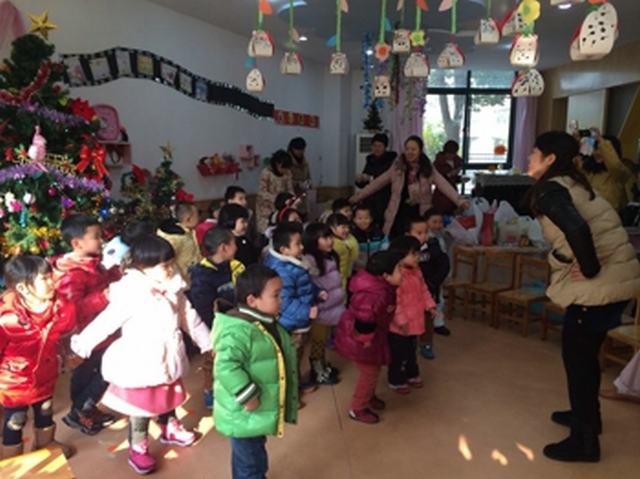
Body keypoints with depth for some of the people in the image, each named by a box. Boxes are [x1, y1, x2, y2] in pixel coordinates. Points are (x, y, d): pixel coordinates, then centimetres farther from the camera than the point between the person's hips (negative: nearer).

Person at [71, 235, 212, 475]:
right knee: (142, 405, 8)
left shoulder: (173, 288, -3)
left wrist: (207, 342, 15)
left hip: (168, 359, 6)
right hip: (141, 363, -6)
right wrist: (82, 344, -13)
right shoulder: (131, 293, -24)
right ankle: (138, 449, 27)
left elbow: (189, 317, 8)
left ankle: (169, 429, 49)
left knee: (168, 396, 25)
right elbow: (106, 321, -18)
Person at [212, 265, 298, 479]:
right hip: (244, 415, -9)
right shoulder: (239, 331, -29)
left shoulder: (268, 324, 5)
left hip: (259, 412, 10)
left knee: (251, 457, 28)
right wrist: (247, 396, -32)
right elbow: (226, 367, -36)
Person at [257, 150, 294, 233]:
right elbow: (262, 193, -17)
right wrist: (277, 198, -28)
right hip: (266, 207, -4)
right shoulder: (266, 173, -16)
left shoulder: (287, 173, -2)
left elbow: (290, 190, 2)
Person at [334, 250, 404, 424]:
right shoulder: (374, 293, -36)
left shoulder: (379, 284, -5)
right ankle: (357, 409, 25)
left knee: (374, 368, 24)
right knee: (370, 372, 6)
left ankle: (369, 397, 48)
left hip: (371, 334, 10)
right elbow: (364, 320, -36)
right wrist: (366, 340, -22)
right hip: (358, 338, -10)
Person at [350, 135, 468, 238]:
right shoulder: (397, 167, 1)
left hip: (419, 215, 0)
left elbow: (444, 185, -12)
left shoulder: (428, 170, -1)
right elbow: (377, 183, 1)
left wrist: (459, 200, -29)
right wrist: (355, 198, -3)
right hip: (399, 214, 1)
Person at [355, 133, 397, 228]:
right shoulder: (370, 160, 13)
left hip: (385, 203, -5)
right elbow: (363, 185, 19)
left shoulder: (391, 160, -5)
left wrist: (371, 178, -21)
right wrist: (359, 180, -3)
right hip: (370, 203, 5)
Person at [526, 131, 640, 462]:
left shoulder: (550, 190, -13)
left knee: (575, 354, 4)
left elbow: (577, 229, -32)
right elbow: (598, 226, 20)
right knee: (584, 350, 23)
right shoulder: (571, 183, 15)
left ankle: (584, 441, 16)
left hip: (602, 282, -9)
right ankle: (586, 414, 41)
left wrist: (590, 270, -19)